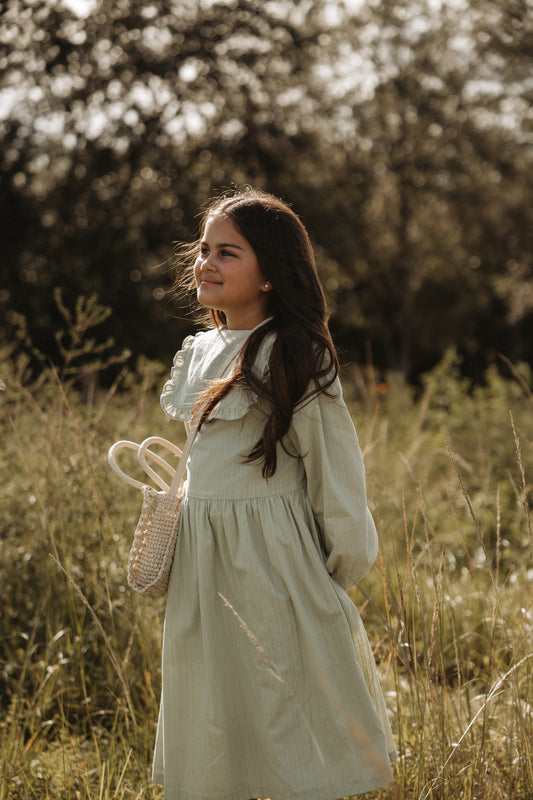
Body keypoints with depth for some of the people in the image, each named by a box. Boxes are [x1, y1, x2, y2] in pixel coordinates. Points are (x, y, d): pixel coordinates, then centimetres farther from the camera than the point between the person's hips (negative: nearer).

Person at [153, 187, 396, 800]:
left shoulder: (295, 358, -13)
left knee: (291, 742, 1)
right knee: (212, 729, 14)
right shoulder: (200, 353, 9)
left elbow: (334, 469, -10)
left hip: (273, 563, -7)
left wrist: (336, 568, -5)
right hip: (203, 564, 7)